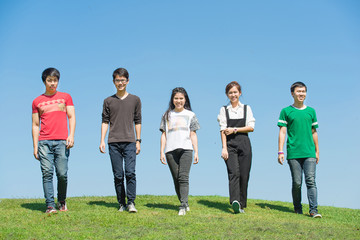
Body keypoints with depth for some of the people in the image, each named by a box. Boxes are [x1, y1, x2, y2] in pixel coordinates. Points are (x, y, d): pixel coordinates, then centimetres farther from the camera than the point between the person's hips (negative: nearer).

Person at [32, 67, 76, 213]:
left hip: (62, 141, -1)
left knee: (62, 174, -7)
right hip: (44, 142, 1)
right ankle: (50, 205, -7)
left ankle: (62, 201, 13)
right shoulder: (37, 101, 16)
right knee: (47, 173, -8)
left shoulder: (65, 97, 15)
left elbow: (71, 117, 9)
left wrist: (71, 136, -8)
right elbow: (35, 125, 15)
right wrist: (35, 147, 8)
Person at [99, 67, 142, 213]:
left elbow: (137, 121, 11)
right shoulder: (108, 101, 11)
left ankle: (131, 202, -8)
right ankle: (121, 204, 8)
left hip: (129, 142, -1)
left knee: (130, 172, -13)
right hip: (113, 142, 1)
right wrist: (102, 140, 2)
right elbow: (105, 121, 11)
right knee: (118, 175, 1)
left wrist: (138, 141, 6)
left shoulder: (135, 100, 10)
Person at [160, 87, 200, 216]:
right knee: (176, 179, 1)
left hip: (186, 149, -2)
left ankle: (183, 206, -20)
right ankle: (185, 204, 12)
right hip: (171, 151, 2)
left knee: (183, 177, -15)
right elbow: (164, 134, 13)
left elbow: (193, 134, 12)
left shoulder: (190, 115, 14)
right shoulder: (167, 115, 16)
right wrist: (161, 152, 5)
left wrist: (196, 152, 5)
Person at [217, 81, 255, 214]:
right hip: (230, 144, -1)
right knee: (234, 173, -18)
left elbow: (251, 127, 4)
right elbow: (223, 130, 1)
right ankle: (235, 202, -33)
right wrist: (224, 148, -9)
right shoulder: (224, 110, 10)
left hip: (244, 144, 2)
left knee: (244, 175, -1)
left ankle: (242, 205, 8)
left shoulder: (246, 108, 13)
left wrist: (235, 130, -6)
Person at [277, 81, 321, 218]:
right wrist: (280, 152, -6)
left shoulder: (311, 111, 14)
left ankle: (313, 210, -9)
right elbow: (282, 132, 2)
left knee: (311, 180, -8)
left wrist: (317, 152, 18)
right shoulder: (286, 111, 5)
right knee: (297, 182, 1)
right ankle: (297, 208, 16)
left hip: (309, 153, 2)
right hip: (293, 153, -2)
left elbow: (314, 132, 19)